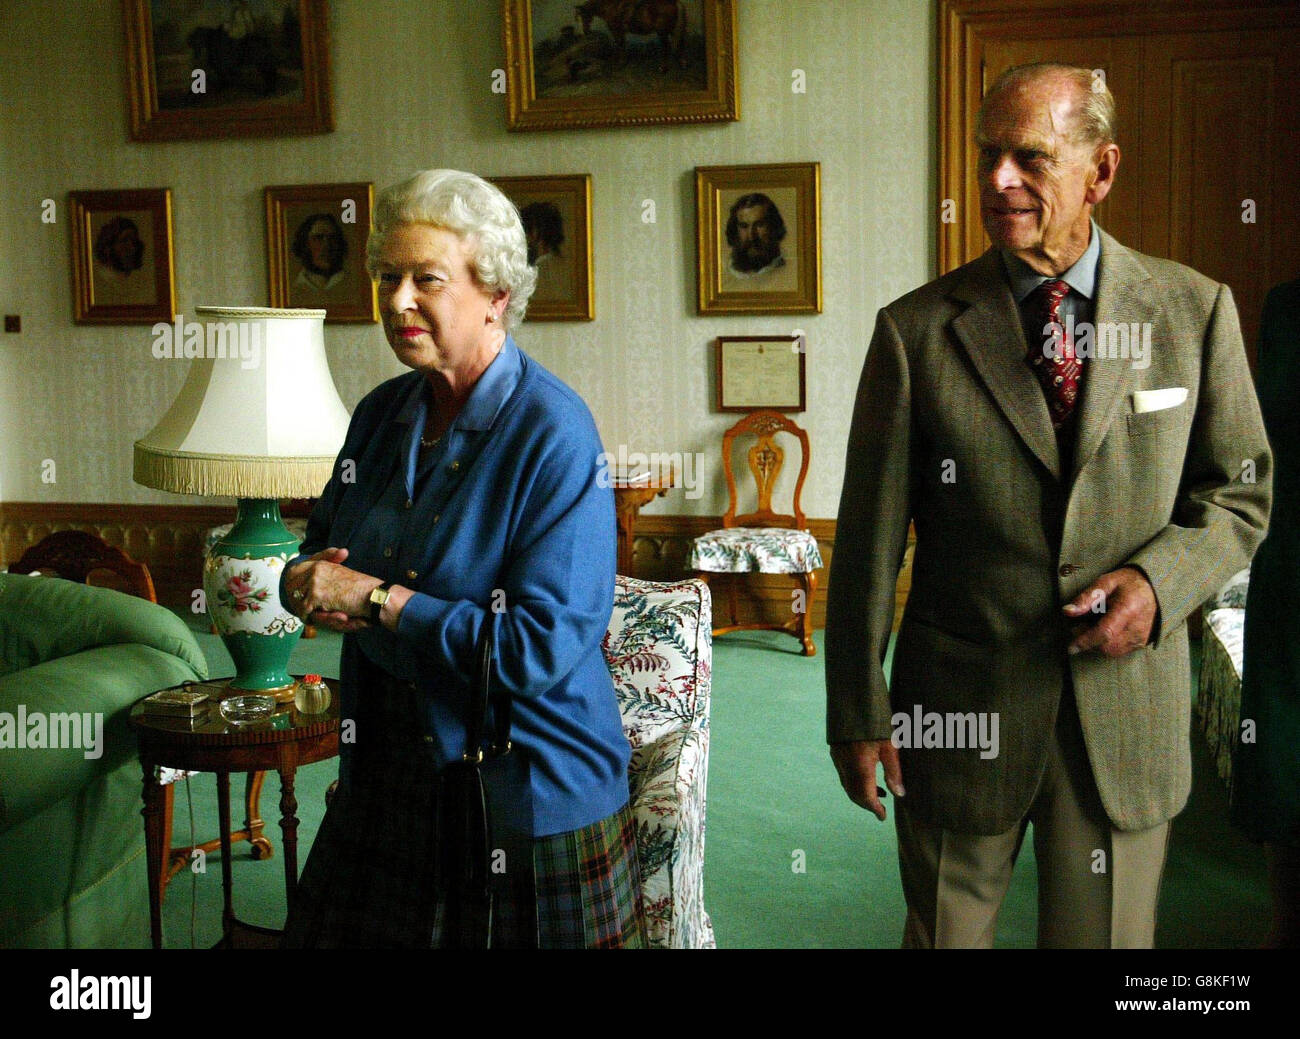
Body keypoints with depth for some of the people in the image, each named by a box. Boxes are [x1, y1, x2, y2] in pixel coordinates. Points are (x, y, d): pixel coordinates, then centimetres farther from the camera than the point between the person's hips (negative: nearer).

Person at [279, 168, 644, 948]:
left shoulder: (553, 432, -19)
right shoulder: (382, 414, 4)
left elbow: (542, 649, -25)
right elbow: (317, 553, 16)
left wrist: (375, 600, -20)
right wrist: (310, 586, -9)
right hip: (387, 781, 6)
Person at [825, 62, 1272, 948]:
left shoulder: (1195, 310, -1)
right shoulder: (917, 331, -6)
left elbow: (1240, 492, 7)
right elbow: (869, 538, -5)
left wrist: (1161, 579, -14)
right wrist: (857, 713, -3)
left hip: (1128, 714, 1)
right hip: (961, 708, -1)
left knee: (1106, 935, 17)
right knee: (943, 933, 15)